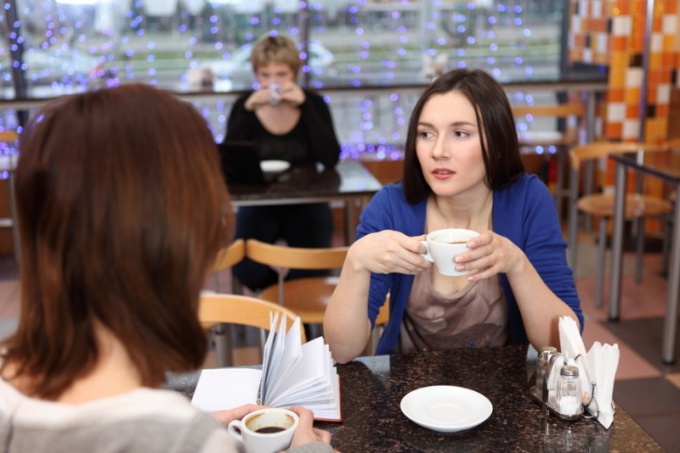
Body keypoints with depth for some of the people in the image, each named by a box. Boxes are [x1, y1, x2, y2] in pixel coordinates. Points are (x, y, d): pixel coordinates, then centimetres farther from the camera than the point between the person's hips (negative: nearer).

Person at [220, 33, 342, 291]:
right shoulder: (244, 105, -3)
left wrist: (304, 106, -22)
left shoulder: (313, 103, -4)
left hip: (306, 204, 0)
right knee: (247, 270, -22)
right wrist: (249, 110, -23)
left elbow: (331, 160, -18)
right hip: (258, 205, 1)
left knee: (311, 271, -23)